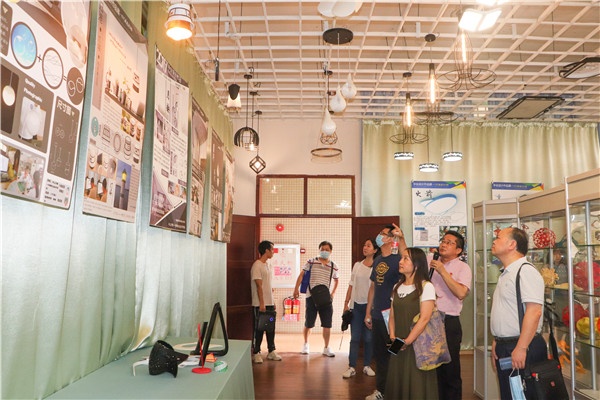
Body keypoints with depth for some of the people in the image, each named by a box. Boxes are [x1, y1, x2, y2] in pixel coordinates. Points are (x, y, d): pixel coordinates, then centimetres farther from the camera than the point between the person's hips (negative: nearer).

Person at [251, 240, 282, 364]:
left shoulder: (267, 266, 14)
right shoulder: (257, 266, -14)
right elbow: (259, 286, -18)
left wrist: (272, 302, 17)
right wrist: (262, 303, -20)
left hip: (269, 303, 9)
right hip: (260, 304, -9)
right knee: (259, 329, 0)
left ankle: (271, 351, 22)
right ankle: (256, 353, 10)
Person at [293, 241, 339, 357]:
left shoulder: (333, 267, 6)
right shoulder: (311, 262, 0)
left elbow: (336, 280, 21)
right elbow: (301, 275, -1)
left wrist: (333, 293, 10)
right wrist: (296, 289, -10)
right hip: (311, 297, -2)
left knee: (327, 325, 1)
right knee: (308, 324, 6)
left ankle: (326, 348, 14)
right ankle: (305, 344, 29)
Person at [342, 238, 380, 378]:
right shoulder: (357, 265, 9)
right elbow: (351, 285, 12)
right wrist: (346, 303, 8)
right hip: (356, 305, 3)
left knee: (368, 338, 6)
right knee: (354, 337, 3)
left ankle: (367, 365, 19)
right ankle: (351, 367, 8)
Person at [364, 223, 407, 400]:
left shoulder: (397, 259, -12)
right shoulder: (377, 260, 10)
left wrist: (401, 239, -52)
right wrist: (368, 312, 15)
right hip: (377, 316, 7)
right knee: (379, 354, 17)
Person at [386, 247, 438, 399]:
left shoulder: (426, 286, -9)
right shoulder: (397, 287, 12)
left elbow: (425, 318, -16)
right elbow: (392, 315, 11)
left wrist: (407, 341, -16)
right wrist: (393, 337, -4)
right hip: (399, 346, 6)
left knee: (416, 385, 0)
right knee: (397, 383, 11)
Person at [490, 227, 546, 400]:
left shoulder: (526, 271, -15)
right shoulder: (506, 274, 15)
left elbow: (534, 311, -24)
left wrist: (521, 348, -26)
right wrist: (496, 342, 18)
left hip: (523, 348, -9)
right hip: (504, 347, 9)